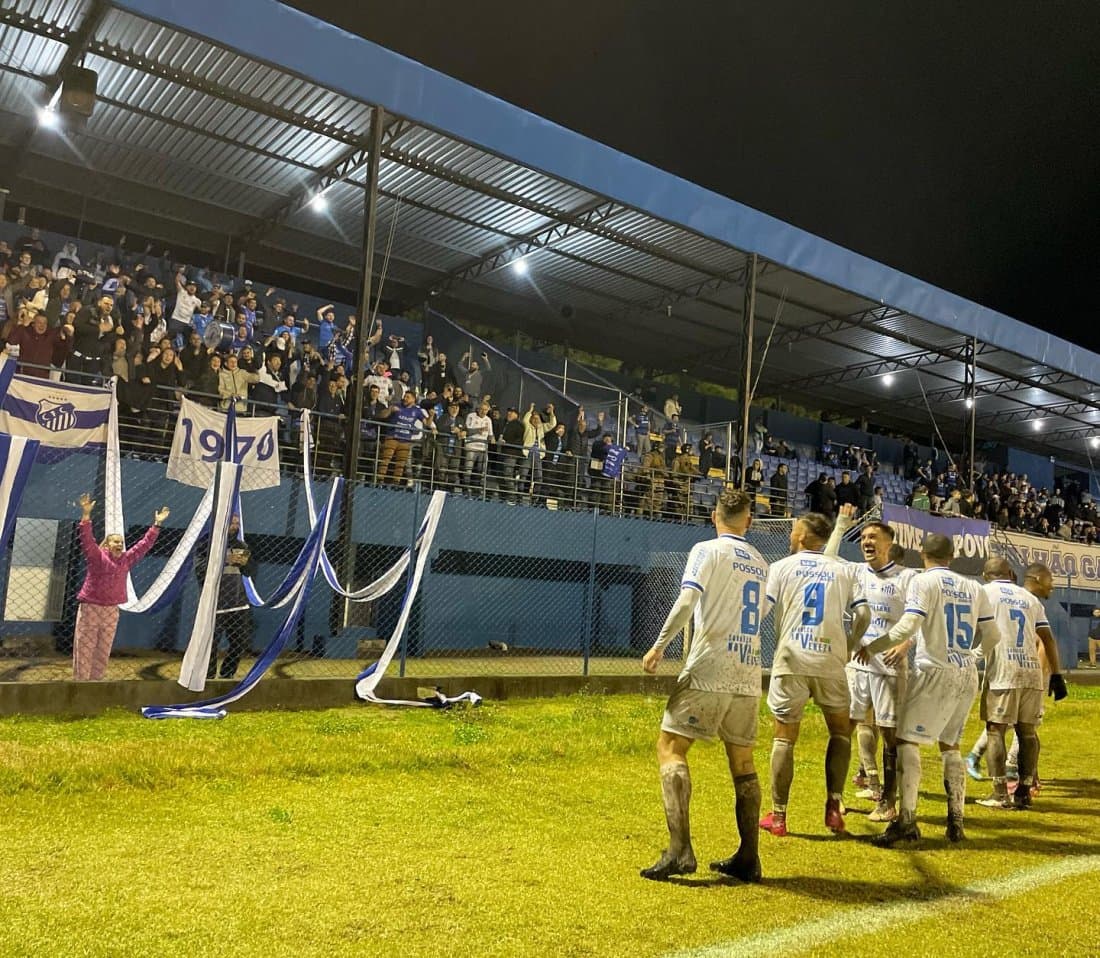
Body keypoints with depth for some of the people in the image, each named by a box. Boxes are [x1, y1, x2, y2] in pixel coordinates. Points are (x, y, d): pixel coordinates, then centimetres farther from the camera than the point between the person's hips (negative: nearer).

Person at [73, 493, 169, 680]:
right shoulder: (96, 557, -5)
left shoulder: (126, 560, 7)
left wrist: (156, 525, 8)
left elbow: (144, 545, 11)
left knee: (103, 650, 9)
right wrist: (86, 515, -30)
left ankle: (97, 681, 16)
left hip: (111, 611, 5)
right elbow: (86, 539, -18)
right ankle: (80, 682, 4)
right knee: (85, 649, 0)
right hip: (90, 608, -4)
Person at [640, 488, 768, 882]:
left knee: (670, 747, -1)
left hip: (709, 672, -6)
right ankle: (748, 858, 17)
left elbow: (687, 600, -17)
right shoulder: (762, 564, 15)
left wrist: (659, 645, -13)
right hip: (748, 677, 6)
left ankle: (679, 850, -12)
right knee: (742, 761, 14)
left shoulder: (707, 550, -3)